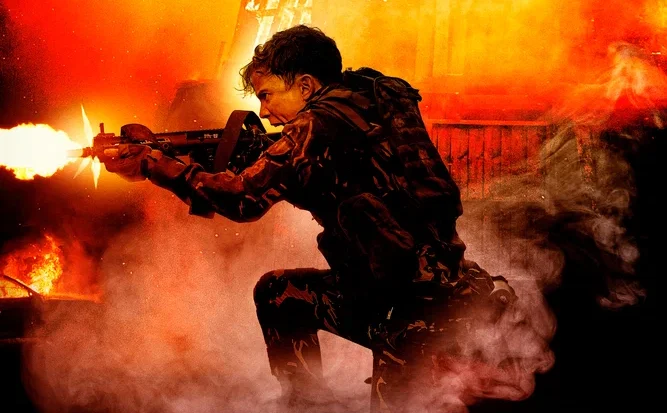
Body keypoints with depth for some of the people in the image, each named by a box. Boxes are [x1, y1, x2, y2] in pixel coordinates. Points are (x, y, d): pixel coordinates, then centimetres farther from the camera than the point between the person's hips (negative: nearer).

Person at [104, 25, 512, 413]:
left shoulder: (320, 124, -14)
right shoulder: (381, 102, 11)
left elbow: (245, 200, -18)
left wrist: (153, 164, -9)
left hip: (420, 309, -9)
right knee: (277, 291, 17)